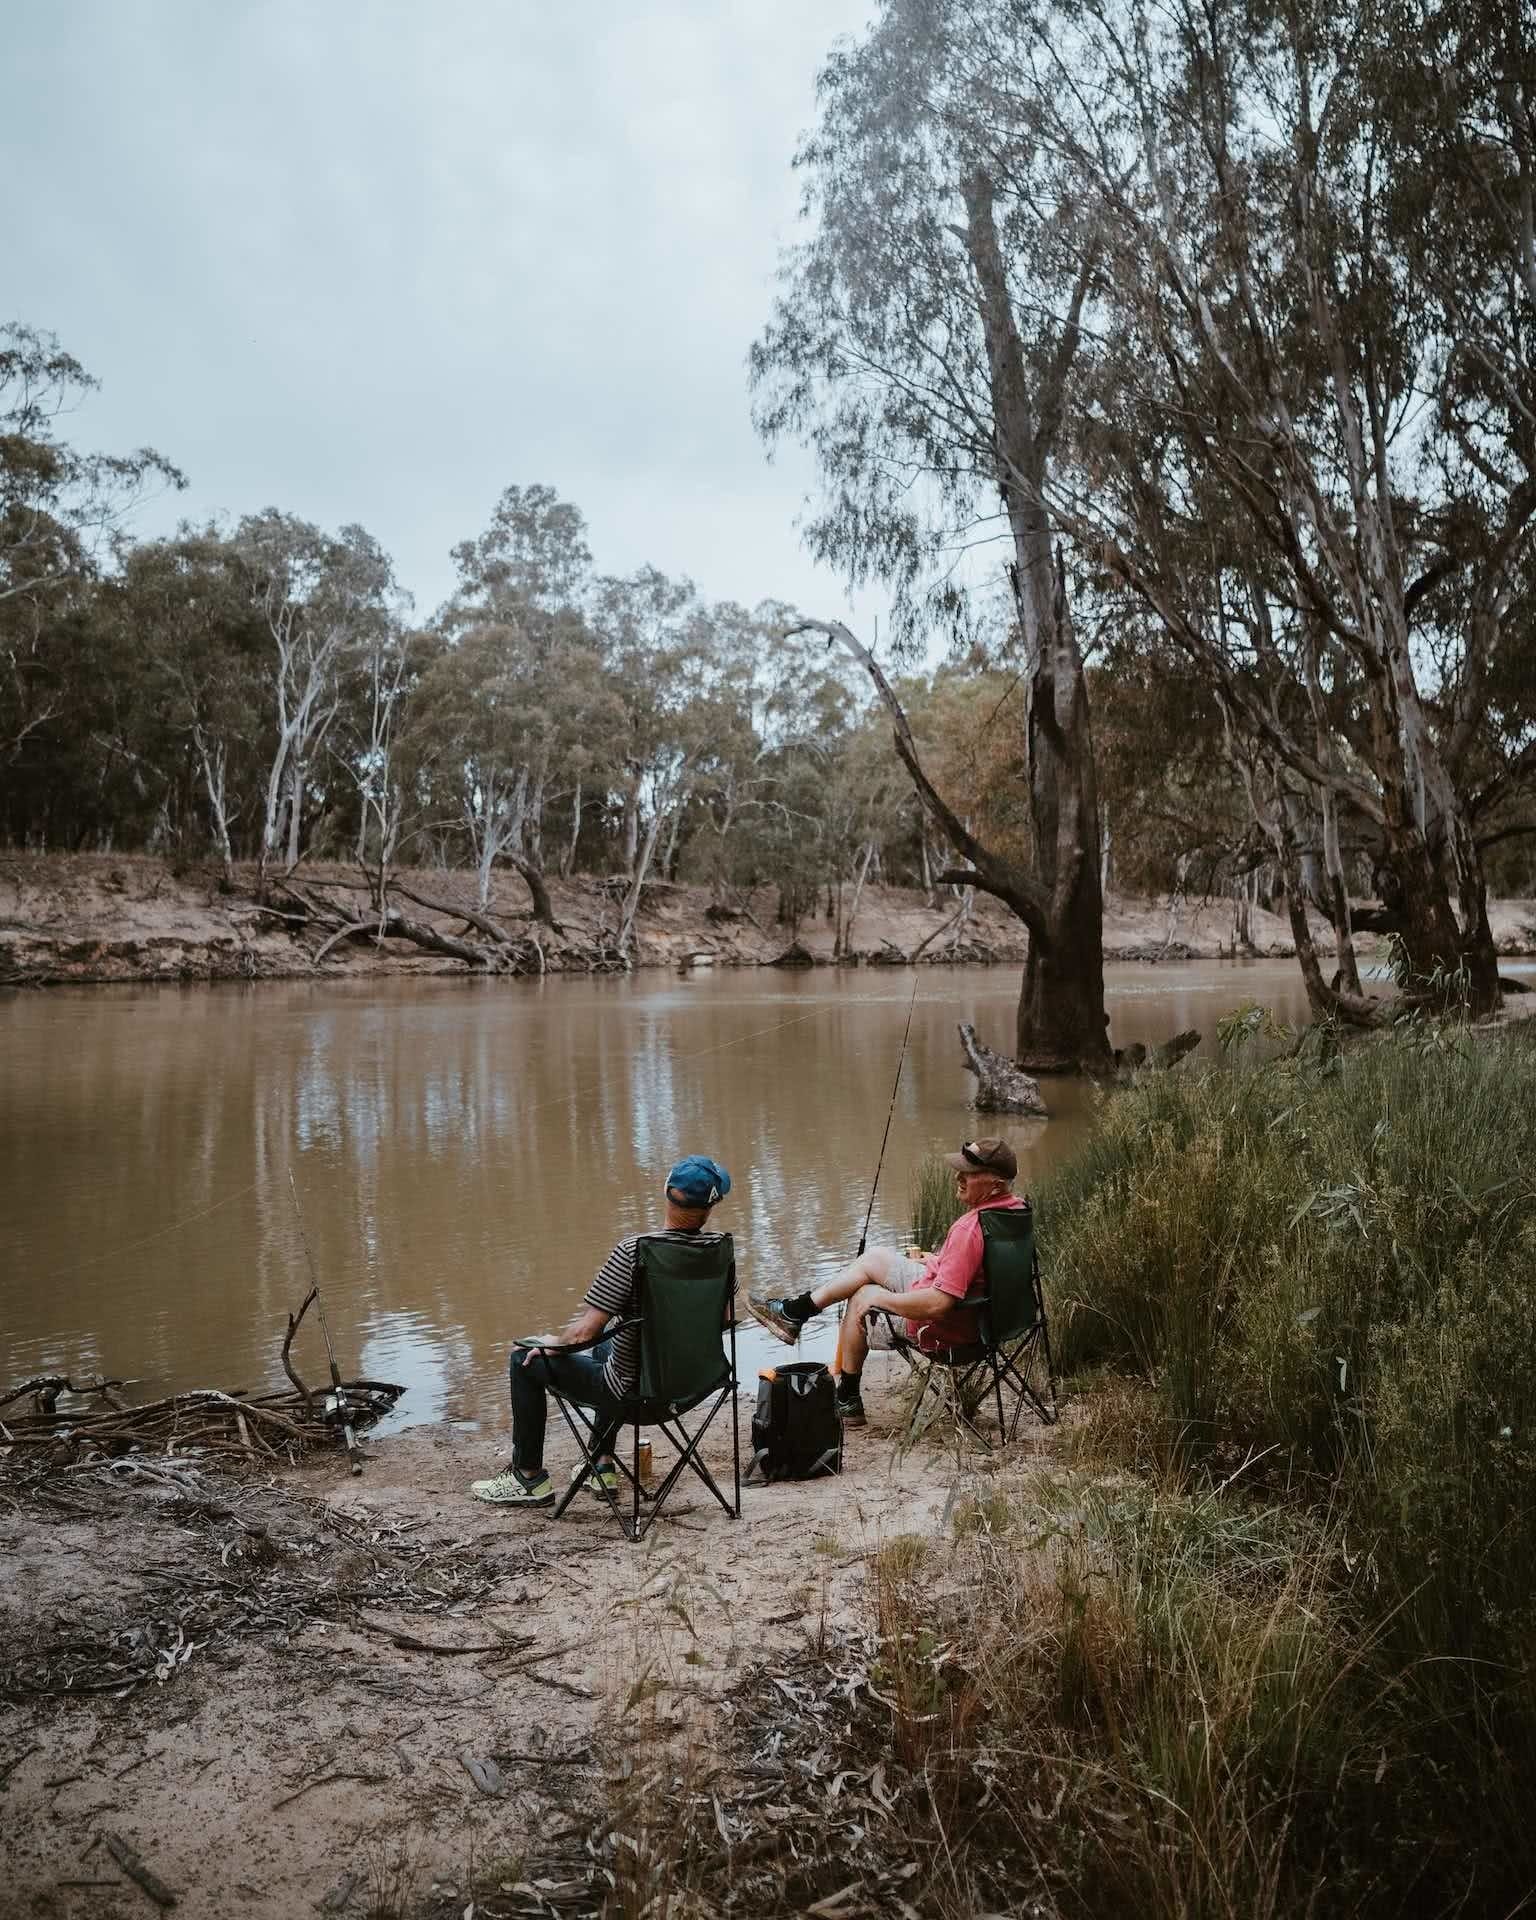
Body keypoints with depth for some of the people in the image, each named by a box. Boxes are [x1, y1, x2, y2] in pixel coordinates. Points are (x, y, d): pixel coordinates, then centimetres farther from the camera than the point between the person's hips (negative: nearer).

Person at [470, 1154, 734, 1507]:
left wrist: (551, 1342, -1)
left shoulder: (633, 1250, -27)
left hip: (633, 1392, -6)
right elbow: (722, 1317, 7)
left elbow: (584, 1332, -23)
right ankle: (603, 1467, 39)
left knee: (524, 1360, 13)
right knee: (605, 1345, 36)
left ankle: (529, 1479, 25)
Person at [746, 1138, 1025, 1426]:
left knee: (861, 1297, 12)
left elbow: (938, 1304, -34)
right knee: (875, 1257, 14)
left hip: (942, 1327, -9)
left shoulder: (970, 1229, -34)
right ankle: (794, 1311, 23)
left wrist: (880, 1297, -20)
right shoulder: (1016, 1206, -5)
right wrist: (936, 1261, 13)